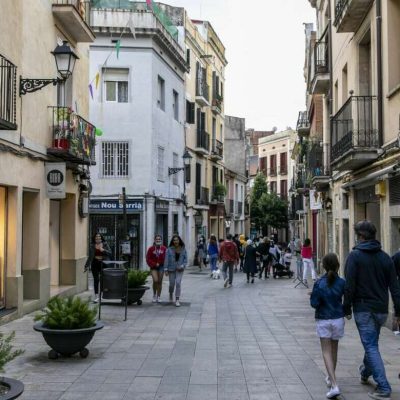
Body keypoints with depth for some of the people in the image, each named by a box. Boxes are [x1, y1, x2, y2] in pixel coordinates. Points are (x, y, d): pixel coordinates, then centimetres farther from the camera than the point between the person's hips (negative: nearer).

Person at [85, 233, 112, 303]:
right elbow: (90, 256, 5)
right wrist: (87, 265, -1)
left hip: (103, 263, 0)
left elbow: (110, 253, -1)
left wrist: (103, 250, -15)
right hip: (95, 264, 0)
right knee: (96, 279, -1)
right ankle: (96, 296, 2)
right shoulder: (92, 246, 6)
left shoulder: (105, 244, 5)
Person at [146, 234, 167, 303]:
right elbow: (148, 259, -1)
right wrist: (154, 264, -10)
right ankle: (154, 295, 8)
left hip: (161, 267, 1)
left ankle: (158, 297, 17)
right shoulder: (151, 249, -3)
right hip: (153, 267, -1)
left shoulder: (164, 249, -3)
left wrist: (159, 263, -9)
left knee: (160, 282, 6)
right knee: (155, 280, -15)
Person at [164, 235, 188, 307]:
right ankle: (171, 294, 42)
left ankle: (177, 300, -7)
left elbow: (185, 258, 4)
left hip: (179, 269, 0)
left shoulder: (183, 249, -1)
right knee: (172, 284, 9)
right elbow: (166, 259, -7)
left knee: (178, 283, -12)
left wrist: (183, 266, -11)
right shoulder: (169, 249, -6)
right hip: (171, 269, 0)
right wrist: (166, 269, -11)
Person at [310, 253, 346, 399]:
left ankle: (334, 385, -16)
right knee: (334, 350, 19)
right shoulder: (342, 282, -7)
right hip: (338, 319, 3)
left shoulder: (319, 283, -12)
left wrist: (314, 296, 5)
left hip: (323, 320, -3)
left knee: (326, 351, -1)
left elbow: (314, 303, -13)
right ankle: (331, 378, 36)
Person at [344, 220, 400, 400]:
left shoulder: (355, 256, -11)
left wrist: (347, 308, -5)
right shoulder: (385, 257, 4)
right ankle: (366, 372, 45)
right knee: (372, 343, 24)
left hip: (363, 309, -6)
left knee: (371, 346, -3)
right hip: (381, 309, 6)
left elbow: (349, 285, -14)